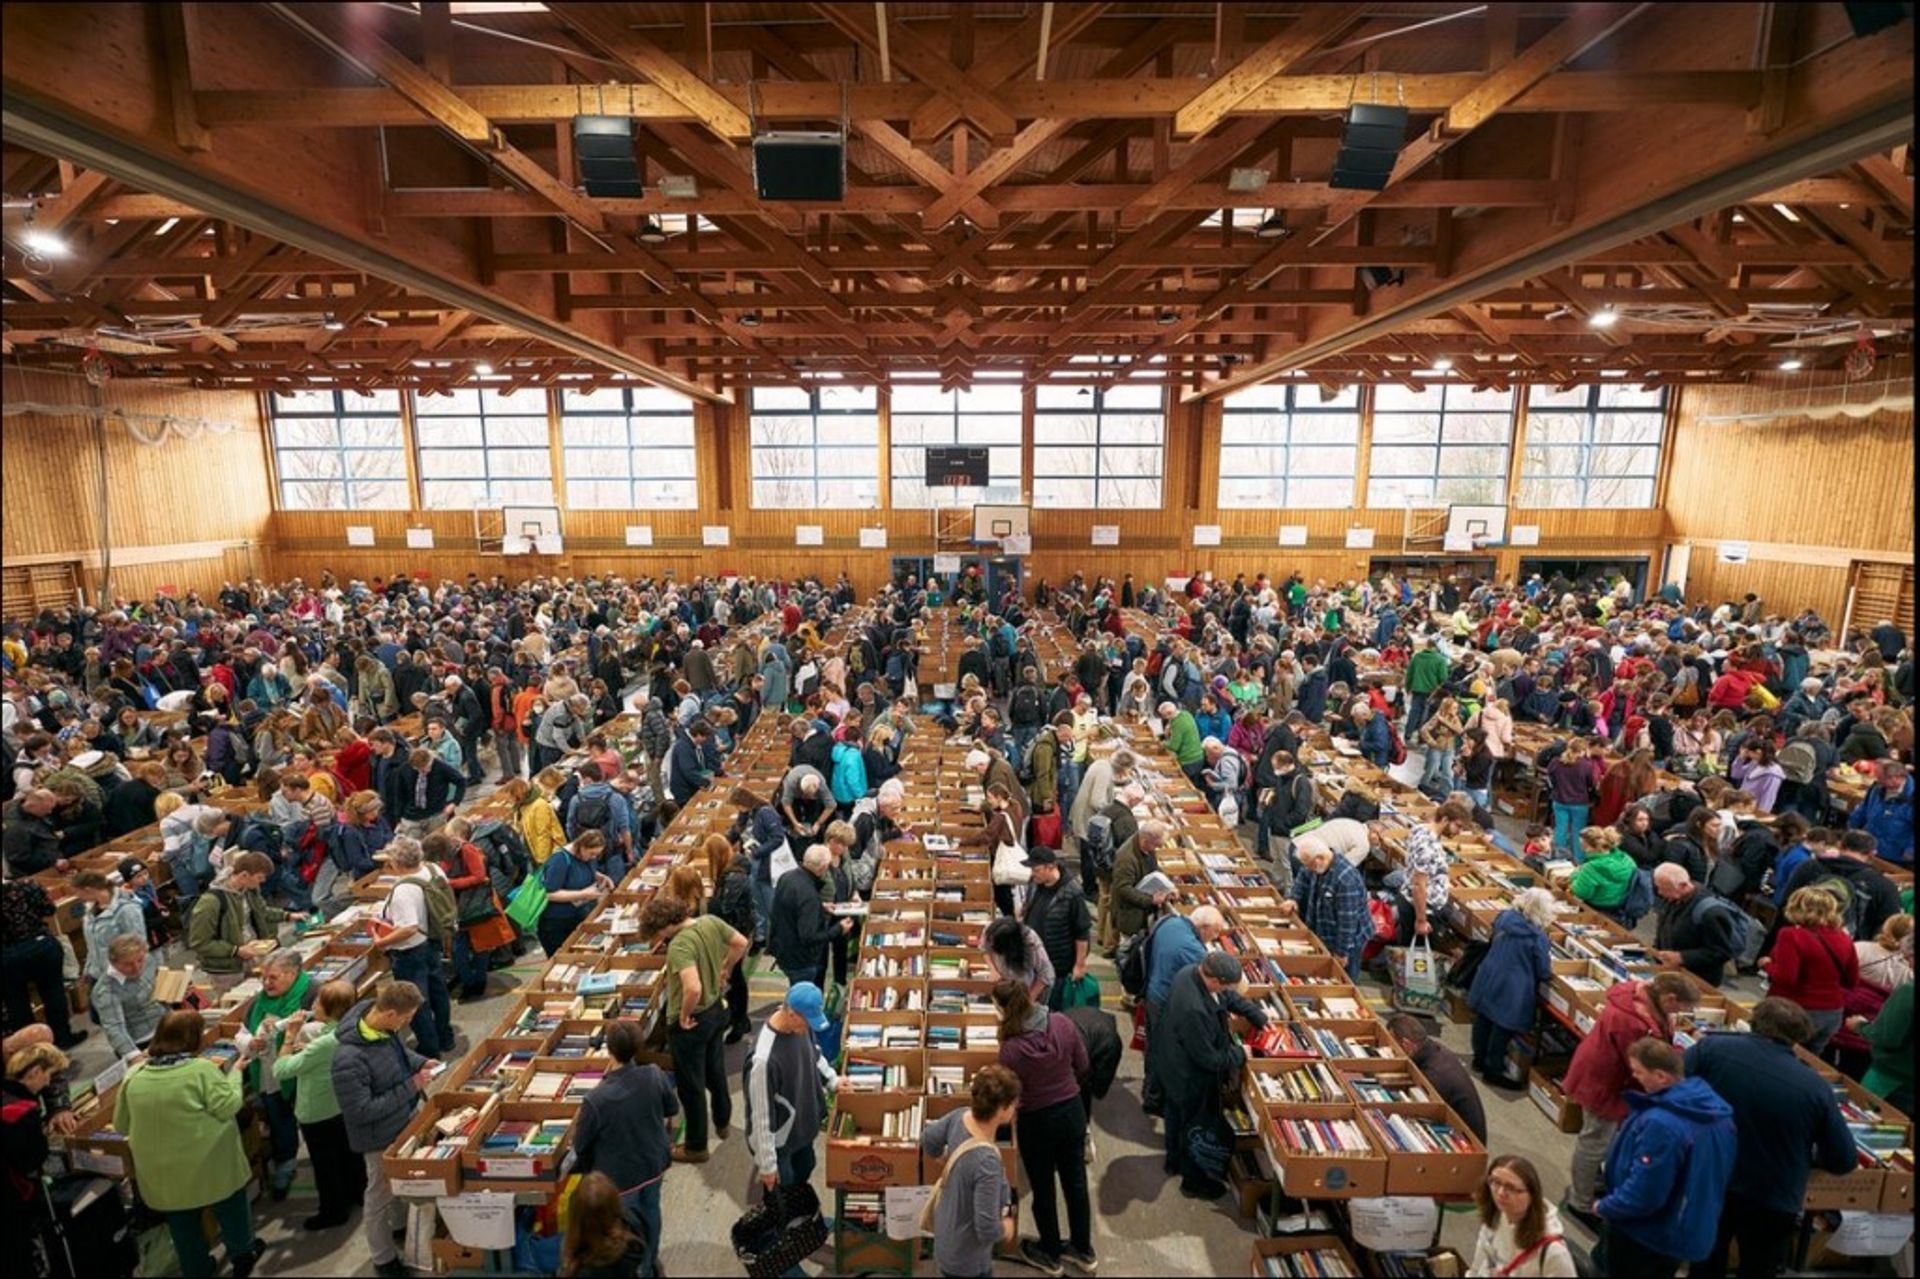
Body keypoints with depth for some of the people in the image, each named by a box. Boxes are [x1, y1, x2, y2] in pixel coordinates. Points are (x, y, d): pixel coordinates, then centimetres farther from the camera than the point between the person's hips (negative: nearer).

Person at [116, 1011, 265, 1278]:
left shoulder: (133, 1075, -5)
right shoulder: (201, 1069, -19)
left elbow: (121, 1124, 6)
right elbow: (228, 1108, -18)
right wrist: (232, 1074, -5)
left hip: (162, 1173, 4)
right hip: (208, 1163, -3)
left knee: (181, 1221, 22)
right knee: (229, 1205, 20)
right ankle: (242, 1254, 35)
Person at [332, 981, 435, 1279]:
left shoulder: (382, 1025, -15)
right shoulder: (349, 1059, -39)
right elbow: (361, 1110, -31)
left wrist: (420, 1062, -7)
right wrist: (410, 1087, -29)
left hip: (403, 1123, 7)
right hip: (381, 1137, -7)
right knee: (381, 1196, 17)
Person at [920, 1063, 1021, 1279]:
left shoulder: (961, 1116, -17)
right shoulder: (987, 1162, -38)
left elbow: (928, 1138, 2)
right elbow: (987, 1230, -31)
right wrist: (1007, 1227, -11)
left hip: (947, 1230, 7)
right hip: (966, 1259, -7)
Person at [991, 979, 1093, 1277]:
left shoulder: (1011, 1048, -28)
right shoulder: (1062, 1023, -17)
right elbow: (1084, 1068, -3)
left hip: (1037, 1123, -4)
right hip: (1073, 1111, 4)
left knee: (1043, 1189, 20)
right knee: (1075, 1181, 23)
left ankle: (1050, 1255, 41)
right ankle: (1083, 1251, 42)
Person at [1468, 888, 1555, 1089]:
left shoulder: (1504, 918, -4)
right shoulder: (1538, 936, -20)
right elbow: (1543, 972, -10)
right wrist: (1549, 973, 11)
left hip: (1488, 979, 6)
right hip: (1512, 989, -6)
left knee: (1483, 1019, 20)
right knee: (1503, 1029, 7)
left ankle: (1480, 1059, 38)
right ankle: (1493, 1071, 20)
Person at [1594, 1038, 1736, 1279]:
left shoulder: (1660, 1124, -36)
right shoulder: (1717, 1111, -6)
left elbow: (1642, 1195, -30)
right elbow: (1711, 1176, 8)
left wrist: (1604, 1207, -12)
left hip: (1645, 1238, -8)